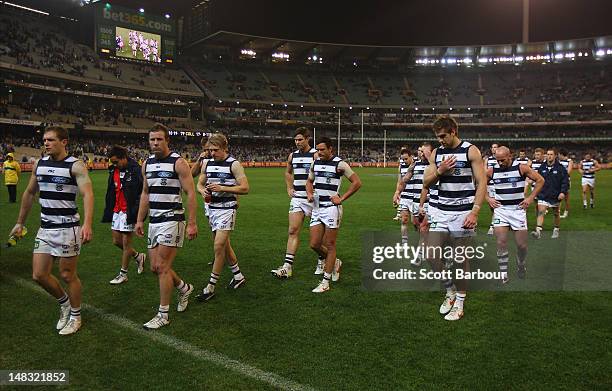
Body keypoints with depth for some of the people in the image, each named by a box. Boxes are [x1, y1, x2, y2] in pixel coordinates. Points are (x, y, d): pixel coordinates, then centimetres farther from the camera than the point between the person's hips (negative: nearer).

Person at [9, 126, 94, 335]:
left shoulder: (75, 165, -11)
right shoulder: (39, 164, 8)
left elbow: (87, 194, -23)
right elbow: (29, 194, 19)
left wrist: (87, 224, -37)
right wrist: (20, 223, 21)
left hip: (68, 228, -6)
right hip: (45, 228, 6)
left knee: (67, 275, 4)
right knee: (39, 275, 5)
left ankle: (75, 317, 23)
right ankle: (64, 302, 32)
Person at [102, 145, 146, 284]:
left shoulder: (136, 170, -14)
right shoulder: (113, 170, 9)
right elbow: (110, 192, 18)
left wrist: (136, 214, -19)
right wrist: (108, 211, 17)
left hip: (128, 212, -8)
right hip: (116, 211, 8)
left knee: (126, 243, 1)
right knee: (116, 241, 12)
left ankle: (123, 274, 14)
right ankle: (138, 256, 33)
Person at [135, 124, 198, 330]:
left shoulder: (178, 162, -10)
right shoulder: (147, 164, 10)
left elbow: (191, 193, -12)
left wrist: (192, 223, -16)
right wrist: (140, 220, 16)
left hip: (172, 220, -7)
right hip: (154, 221, 7)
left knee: (162, 267, -7)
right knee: (155, 267, 10)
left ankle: (163, 315, 5)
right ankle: (184, 288, 35)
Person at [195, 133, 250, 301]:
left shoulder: (234, 164, -9)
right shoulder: (207, 164, 8)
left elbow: (244, 188, -13)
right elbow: (200, 183, 17)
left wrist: (222, 188, -20)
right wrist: (203, 191, -7)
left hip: (227, 208, -7)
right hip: (212, 208, 7)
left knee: (219, 245, -10)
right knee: (224, 244, 15)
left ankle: (211, 287, -1)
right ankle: (238, 276, 32)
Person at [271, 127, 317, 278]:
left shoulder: (316, 155, -9)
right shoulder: (292, 156, 9)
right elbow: (287, 172, 27)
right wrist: (289, 188, 14)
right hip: (297, 198, 5)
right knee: (293, 231, -2)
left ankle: (321, 261, 26)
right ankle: (288, 266, -4)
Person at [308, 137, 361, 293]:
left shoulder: (339, 164, -9)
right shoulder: (315, 163, 9)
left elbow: (357, 182, -6)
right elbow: (309, 181, 24)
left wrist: (341, 198, -10)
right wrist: (309, 194, 4)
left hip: (331, 208, -6)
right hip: (317, 209, 6)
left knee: (330, 245, 0)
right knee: (314, 244, 4)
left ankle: (325, 281, 8)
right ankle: (334, 263, 31)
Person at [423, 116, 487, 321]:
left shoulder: (471, 151, -5)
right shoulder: (436, 153, 8)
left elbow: (481, 183, -8)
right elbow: (426, 183, 10)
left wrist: (475, 212, -18)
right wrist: (439, 171, -10)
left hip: (463, 211, -4)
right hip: (441, 211, 4)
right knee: (431, 254, -4)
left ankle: (459, 302, 21)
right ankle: (450, 290, 19)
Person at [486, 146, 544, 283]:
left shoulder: (521, 168, -6)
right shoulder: (492, 171, -2)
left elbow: (540, 180, 2)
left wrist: (530, 198, -3)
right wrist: (488, 198, 3)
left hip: (518, 209, -1)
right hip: (500, 209, 1)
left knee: (522, 244, 4)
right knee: (501, 242, -9)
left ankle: (521, 266, 34)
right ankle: (504, 275, 0)